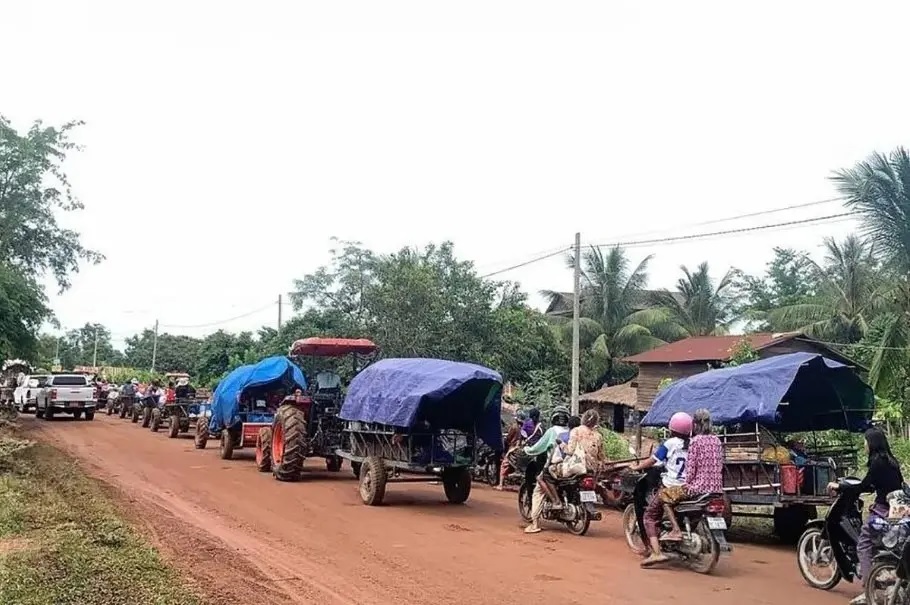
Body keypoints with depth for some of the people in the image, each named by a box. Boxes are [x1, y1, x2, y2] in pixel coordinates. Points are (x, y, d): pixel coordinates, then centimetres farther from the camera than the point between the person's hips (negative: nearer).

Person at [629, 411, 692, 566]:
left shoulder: (670, 444, -7)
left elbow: (651, 461, -2)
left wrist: (636, 467, 14)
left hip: (671, 488, -5)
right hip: (690, 488, 5)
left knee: (650, 516, 4)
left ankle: (656, 552, -12)